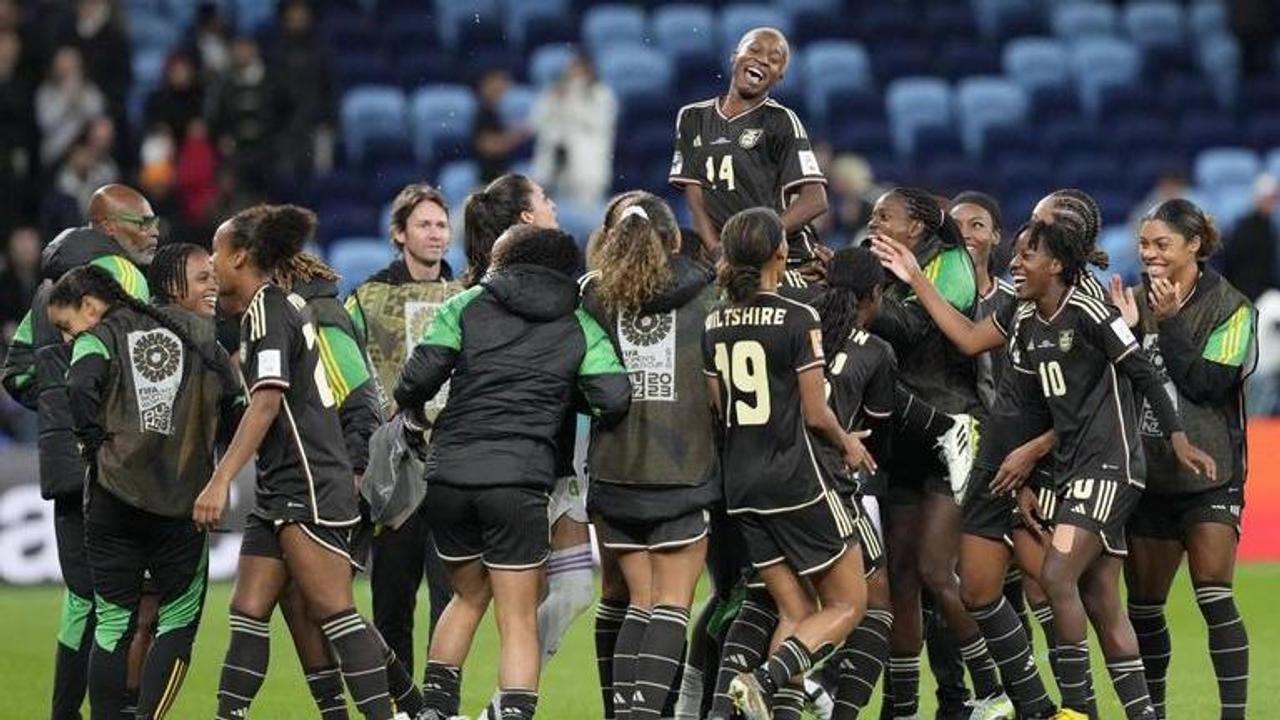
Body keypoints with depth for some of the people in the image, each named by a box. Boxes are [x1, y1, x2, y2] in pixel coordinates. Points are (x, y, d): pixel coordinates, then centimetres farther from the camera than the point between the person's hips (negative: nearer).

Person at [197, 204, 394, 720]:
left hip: (310, 487, -10)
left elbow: (267, 401, -22)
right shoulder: (282, 305, 17)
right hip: (280, 491, 10)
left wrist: (220, 481, -26)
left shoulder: (267, 309, -10)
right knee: (248, 614, 5)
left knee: (332, 611, -11)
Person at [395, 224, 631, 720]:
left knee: (469, 595, 24)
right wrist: (597, 423, 21)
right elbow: (614, 400, -2)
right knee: (519, 622, 3)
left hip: (449, 473, 2)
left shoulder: (467, 306, 8)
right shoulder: (579, 327, 8)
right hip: (519, 481, -2)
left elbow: (419, 376, 0)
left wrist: (411, 409, 22)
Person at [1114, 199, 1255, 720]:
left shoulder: (1230, 309, -5)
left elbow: (1207, 384, -15)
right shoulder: (1140, 301, 10)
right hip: (1149, 476, 5)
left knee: (1214, 597, -13)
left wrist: (1168, 322, -17)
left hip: (1208, 476, -5)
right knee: (1143, 605, 8)